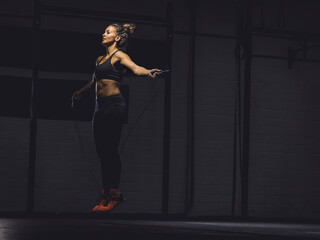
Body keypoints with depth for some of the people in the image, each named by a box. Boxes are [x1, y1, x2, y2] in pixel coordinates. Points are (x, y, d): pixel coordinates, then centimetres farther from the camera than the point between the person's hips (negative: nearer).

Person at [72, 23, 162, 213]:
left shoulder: (119, 56, -2)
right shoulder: (100, 59, 20)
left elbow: (136, 68, -21)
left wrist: (149, 72, -42)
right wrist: (80, 92, 53)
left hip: (114, 106, -8)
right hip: (100, 107, 8)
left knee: (111, 150, -9)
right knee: (101, 151, 5)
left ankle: (114, 195, -4)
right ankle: (106, 195, 8)